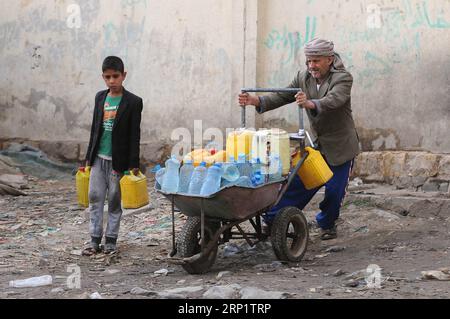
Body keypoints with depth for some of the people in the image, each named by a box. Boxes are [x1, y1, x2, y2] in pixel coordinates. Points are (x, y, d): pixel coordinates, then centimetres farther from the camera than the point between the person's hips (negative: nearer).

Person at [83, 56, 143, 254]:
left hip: (118, 160, -4)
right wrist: (88, 157, 13)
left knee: (114, 201, 4)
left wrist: (133, 164, -10)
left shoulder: (133, 102, -7)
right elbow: (94, 129, 14)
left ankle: (111, 240, 13)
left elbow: (134, 135, -8)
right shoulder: (100, 97, 8)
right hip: (99, 158, 4)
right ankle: (95, 240, 8)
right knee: (95, 198, 3)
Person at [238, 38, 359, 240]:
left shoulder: (343, 78, -18)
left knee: (334, 190, 0)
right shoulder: (303, 77, 1)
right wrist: (257, 101, -22)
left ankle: (327, 224, 24)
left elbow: (333, 100, -37)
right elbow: (282, 96, -3)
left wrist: (311, 104, -57)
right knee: (297, 184, -2)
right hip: (315, 144, 4)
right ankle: (272, 221, 0)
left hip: (340, 147, -4)